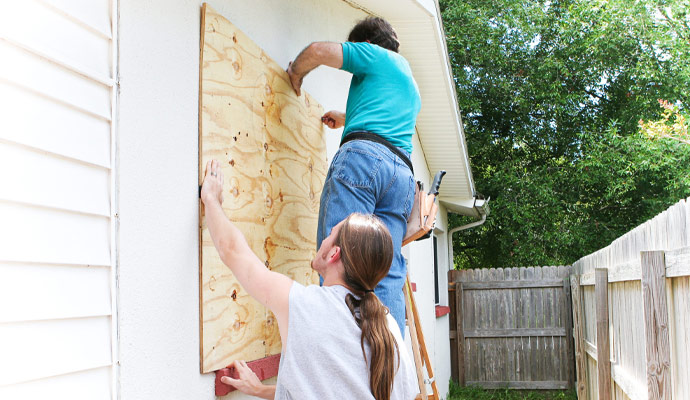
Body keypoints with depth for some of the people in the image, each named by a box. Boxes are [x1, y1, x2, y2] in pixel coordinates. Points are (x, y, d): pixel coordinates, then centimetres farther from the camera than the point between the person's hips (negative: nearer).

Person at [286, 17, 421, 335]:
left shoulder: (376, 55, 16)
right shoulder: (412, 86, 38)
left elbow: (319, 50, 4)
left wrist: (296, 73, 23)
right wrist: (346, 119, 68)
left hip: (364, 154, -7)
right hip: (403, 173, 8)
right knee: (388, 273, -2)